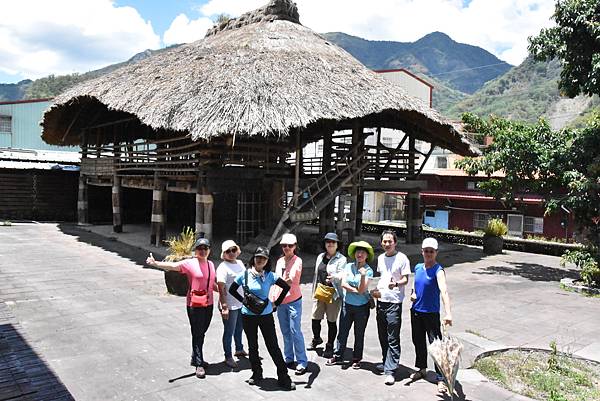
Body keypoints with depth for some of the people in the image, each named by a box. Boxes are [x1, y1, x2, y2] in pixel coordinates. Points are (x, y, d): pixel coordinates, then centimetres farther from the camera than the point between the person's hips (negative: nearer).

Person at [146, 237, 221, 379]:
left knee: (201, 333, 17)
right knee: (197, 333, 1)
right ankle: (199, 364, 13)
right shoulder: (189, 263, -11)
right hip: (194, 305, -6)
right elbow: (172, 266, -25)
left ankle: (195, 359, 35)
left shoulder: (211, 265, 8)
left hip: (208, 305, 6)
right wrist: (155, 263, -40)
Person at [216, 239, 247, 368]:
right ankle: (228, 357, 18)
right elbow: (221, 289, -18)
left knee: (239, 328, 22)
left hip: (242, 303, 7)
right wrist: (224, 307, -21)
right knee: (229, 332, 4)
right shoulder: (223, 267, -14)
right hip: (230, 306, -7)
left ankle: (239, 349, 41)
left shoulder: (240, 263, 9)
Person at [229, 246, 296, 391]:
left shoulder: (270, 276, -8)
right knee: (252, 346, 14)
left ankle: (283, 377, 11)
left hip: (266, 315, -1)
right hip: (248, 316, 1)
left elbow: (286, 287, -1)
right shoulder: (245, 274, -5)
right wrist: (243, 300, -1)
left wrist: (276, 303, -1)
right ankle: (256, 374, 32)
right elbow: (232, 290, 8)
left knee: (273, 346, 1)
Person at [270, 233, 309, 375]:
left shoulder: (298, 261, -8)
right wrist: (273, 298, 11)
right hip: (280, 301, 6)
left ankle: (302, 362, 2)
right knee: (285, 332, 12)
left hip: (293, 301, -6)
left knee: (295, 331, -6)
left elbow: (293, 281, -23)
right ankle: (288, 358, 24)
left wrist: (290, 280, -44)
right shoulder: (279, 261, 10)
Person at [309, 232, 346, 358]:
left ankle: (329, 346, 20)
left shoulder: (341, 259, -4)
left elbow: (341, 275, -17)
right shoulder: (320, 257, 13)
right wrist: (314, 290, 19)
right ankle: (316, 339, 36)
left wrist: (334, 277, -39)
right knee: (315, 319, 8)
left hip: (333, 294, -4)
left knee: (331, 321, 4)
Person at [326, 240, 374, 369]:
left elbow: (362, 289, -16)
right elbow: (343, 283, -8)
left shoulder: (368, 270, -9)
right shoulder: (348, 266, 0)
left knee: (359, 334, 10)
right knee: (342, 331, 9)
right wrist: (356, 290, -15)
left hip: (362, 307, -2)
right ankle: (337, 356, 23)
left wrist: (363, 275, -30)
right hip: (347, 304, 2)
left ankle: (356, 359, 24)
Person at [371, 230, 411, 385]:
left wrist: (396, 283, -29)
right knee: (382, 336, 16)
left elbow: (405, 279, -9)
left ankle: (390, 371, -2)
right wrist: (376, 289, 8)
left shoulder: (402, 258, -8)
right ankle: (386, 362, 32)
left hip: (394, 302, -7)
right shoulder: (380, 258, 12)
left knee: (393, 339, -4)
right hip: (381, 301, 7)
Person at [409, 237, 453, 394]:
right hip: (416, 311, 7)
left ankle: (441, 379, 4)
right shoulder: (417, 267, 4)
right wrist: (413, 294, 0)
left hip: (431, 313, -7)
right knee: (418, 342, 19)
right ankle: (421, 369, 39)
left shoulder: (438, 271, -16)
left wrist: (448, 313, -44)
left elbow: (444, 291, -31)